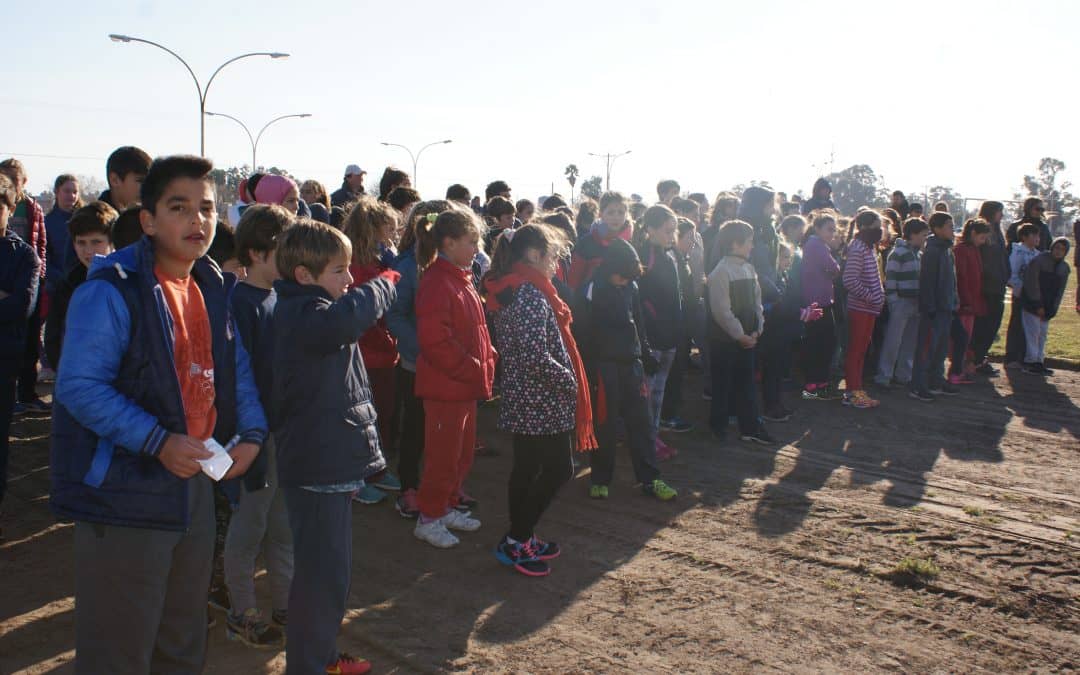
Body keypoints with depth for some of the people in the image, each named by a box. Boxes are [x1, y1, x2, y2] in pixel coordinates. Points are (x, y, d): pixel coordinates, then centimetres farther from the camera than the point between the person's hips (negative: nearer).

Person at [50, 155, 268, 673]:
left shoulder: (213, 288, 7)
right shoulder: (112, 290, -17)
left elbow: (237, 368, 13)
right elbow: (79, 386, -22)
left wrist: (252, 431, -3)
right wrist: (158, 441, -27)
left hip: (194, 482, 7)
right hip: (125, 492, -7)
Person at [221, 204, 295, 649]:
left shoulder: (279, 298, 8)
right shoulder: (242, 303, -17)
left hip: (286, 428, 8)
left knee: (282, 525, 17)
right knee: (249, 524, 6)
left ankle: (284, 605, 30)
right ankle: (241, 615, 21)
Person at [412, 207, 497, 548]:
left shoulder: (462, 278, 12)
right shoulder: (437, 283, -19)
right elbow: (435, 341, -26)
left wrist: (485, 362, 6)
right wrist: (473, 370, -20)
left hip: (467, 383, 10)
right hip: (445, 386, -10)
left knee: (463, 452, 19)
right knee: (444, 454, 2)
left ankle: (449, 507, 34)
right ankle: (429, 519, 16)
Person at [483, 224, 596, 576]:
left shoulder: (507, 292, 10)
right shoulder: (531, 296, -20)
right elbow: (537, 357, -28)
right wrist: (570, 381, -13)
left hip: (520, 398, 9)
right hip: (543, 402, -9)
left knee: (526, 468, 18)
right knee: (558, 469, 3)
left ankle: (520, 538, 29)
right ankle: (515, 541, 11)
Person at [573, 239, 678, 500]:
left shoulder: (631, 285, 7)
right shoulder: (591, 290, -12)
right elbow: (581, 334, -13)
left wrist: (646, 355, 16)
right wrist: (587, 371, -15)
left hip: (631, 363, 6)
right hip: (604, 366, -5)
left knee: (641, 421, 6)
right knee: (603, 424, 2)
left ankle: (649, 478, 14)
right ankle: (600, 479, 17)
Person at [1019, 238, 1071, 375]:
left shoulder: (1064, 268, 7)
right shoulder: (1039, 260, -11)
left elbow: (1059, 292, 6)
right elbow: (1031, 284, -14)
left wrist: (1050, 312, -4)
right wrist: (1038, 306, -15)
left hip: (1046, 308, 6)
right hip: (1032, 305, -6)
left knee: (1042, 334, 8)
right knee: (1033, 331, -9)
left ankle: (1038, 361, 13)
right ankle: (1031, 362, -7)